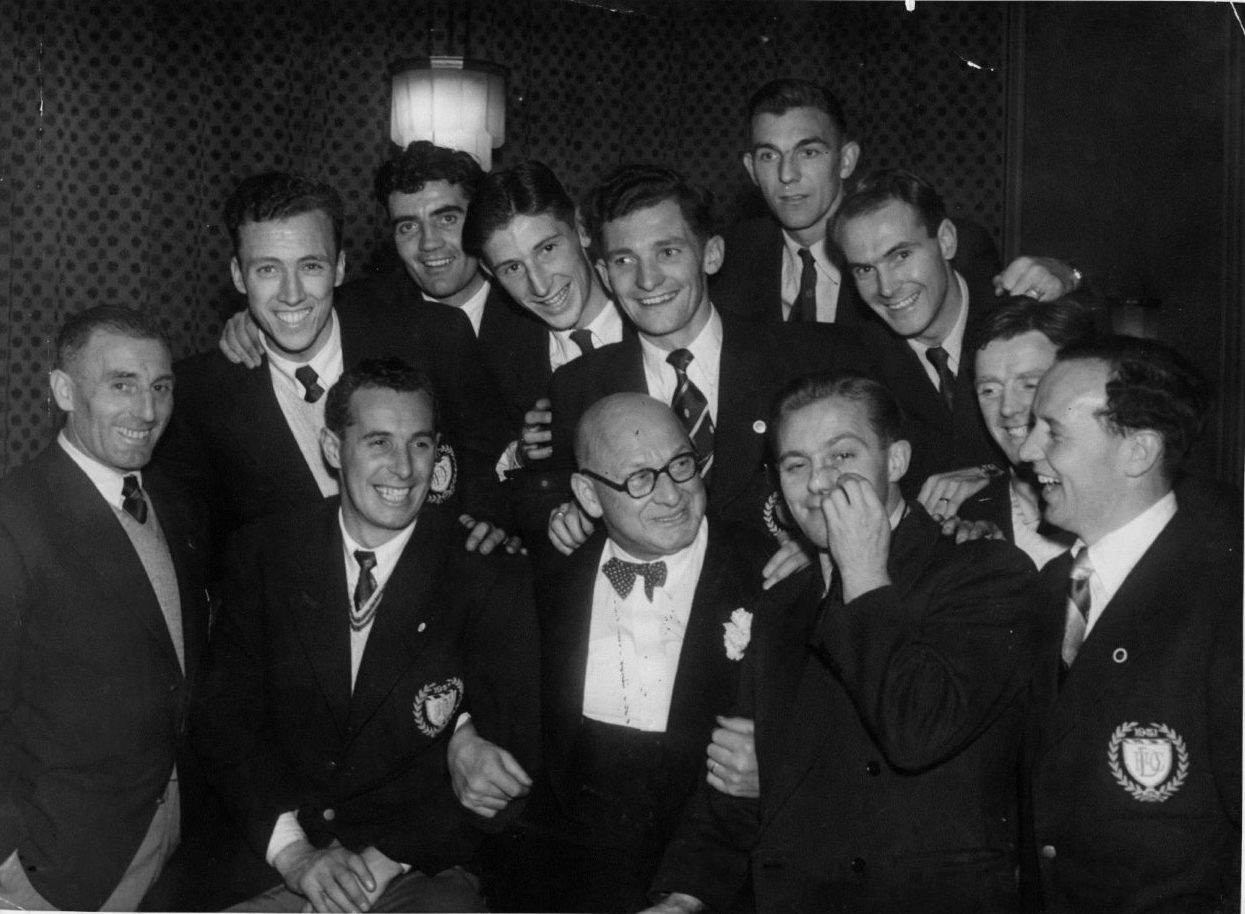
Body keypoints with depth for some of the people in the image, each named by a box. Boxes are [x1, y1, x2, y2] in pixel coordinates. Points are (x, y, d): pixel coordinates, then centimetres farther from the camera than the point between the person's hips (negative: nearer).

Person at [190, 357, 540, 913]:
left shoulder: (491, 576, -2)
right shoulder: (264, 554, 4)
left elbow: (504, 759, -5)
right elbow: (221, 720, 2)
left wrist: (384, 860, -13)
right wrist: (291, 849, -11)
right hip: (265, 863, 2)